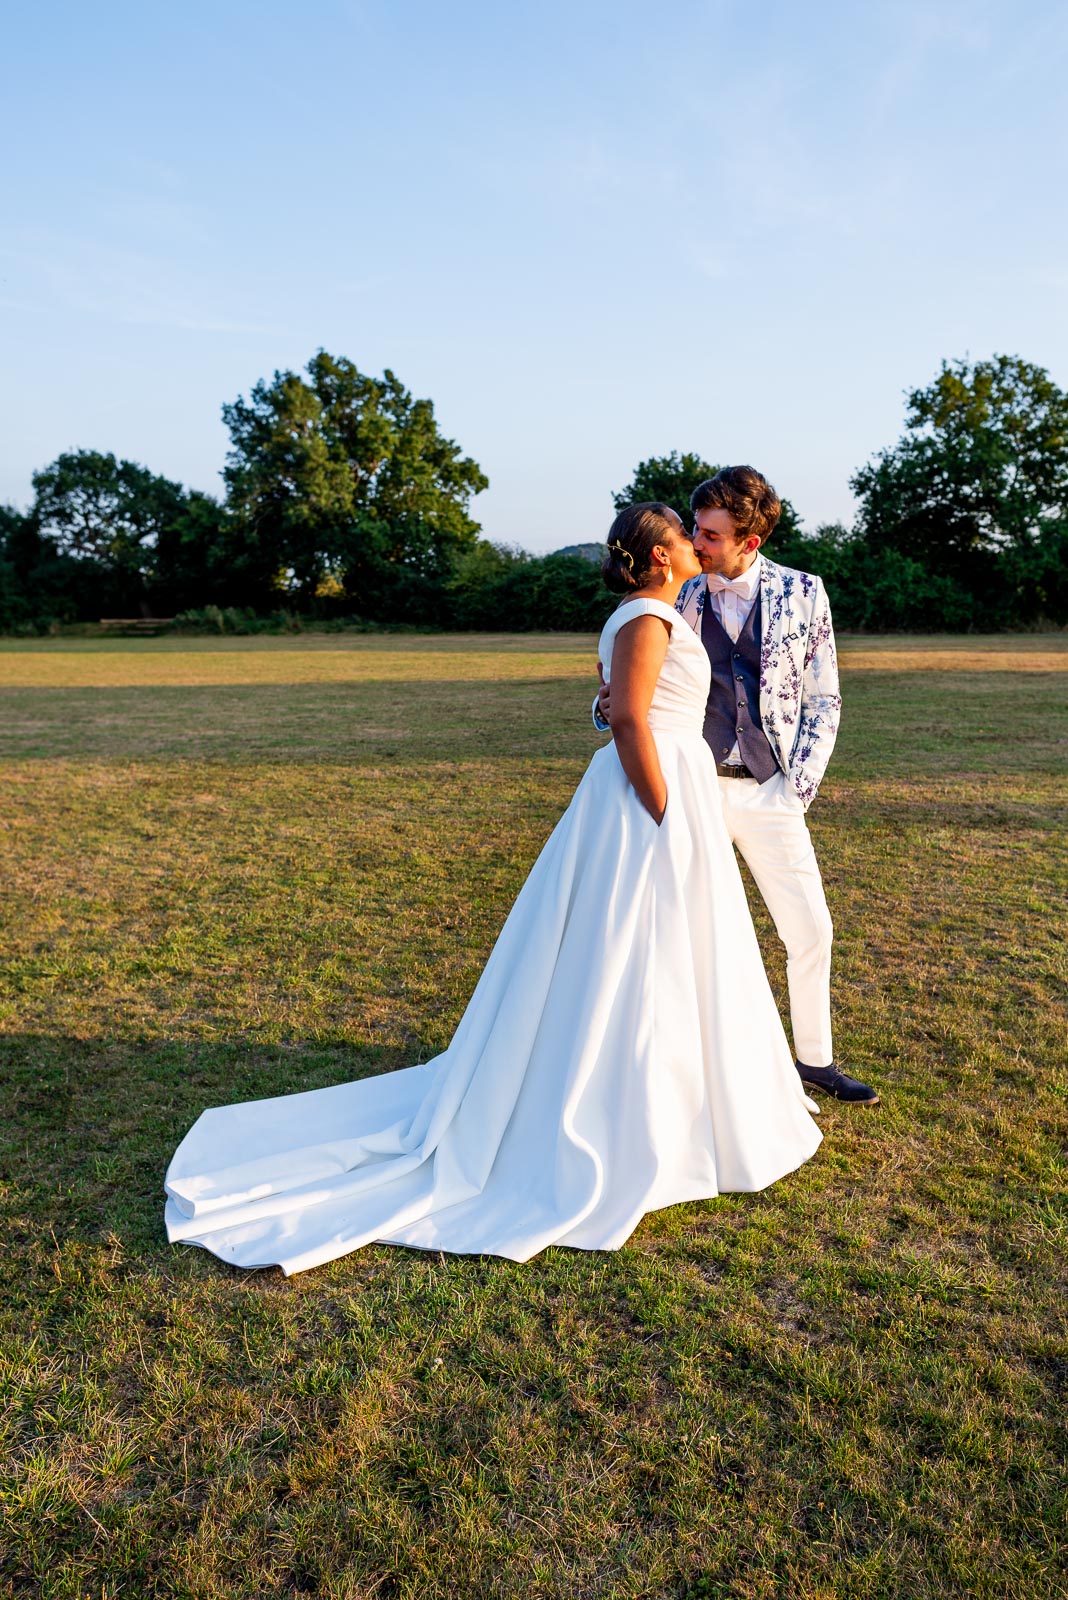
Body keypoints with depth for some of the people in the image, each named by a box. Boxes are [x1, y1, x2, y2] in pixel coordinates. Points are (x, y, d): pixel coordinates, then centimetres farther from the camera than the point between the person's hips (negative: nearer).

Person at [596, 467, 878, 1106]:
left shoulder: (804, 593, 0)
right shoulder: (677, 599, 1)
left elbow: (823, 700, 4)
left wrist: (798, 788, -3)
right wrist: (608, 707, -15)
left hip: (768, 791, 1)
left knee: (811, 931, 8)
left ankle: (815, 1058, 29)